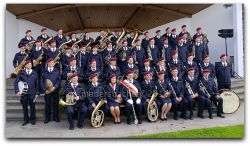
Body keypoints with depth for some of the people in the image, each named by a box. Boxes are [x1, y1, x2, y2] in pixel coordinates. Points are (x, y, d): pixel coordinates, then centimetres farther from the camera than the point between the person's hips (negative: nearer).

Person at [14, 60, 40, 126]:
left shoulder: (34, 73, 3)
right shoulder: (21, 73, 1)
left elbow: (37, 84, 6)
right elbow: (16, 82, 1)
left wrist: (37, 93, 2)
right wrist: (17, 91, -9)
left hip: (32, 93, 0)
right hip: (23, 93, 0)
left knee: (32, 107, 7)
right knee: (24, 107, 9)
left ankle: (32, 119, 21)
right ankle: (26, 120, 24)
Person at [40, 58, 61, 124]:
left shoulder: (57, 70, 6)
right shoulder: (44, 71, 5)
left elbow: (59, 80, -1)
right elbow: (41, 81, 2)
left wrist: (54, 87, -14)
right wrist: (44, 89, -9)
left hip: (55, 90, 0)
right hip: (47, 91, 0)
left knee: (56, 103, 6)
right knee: (47, 104, 5)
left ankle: (55, 117, 17)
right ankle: (47, 118, 17)